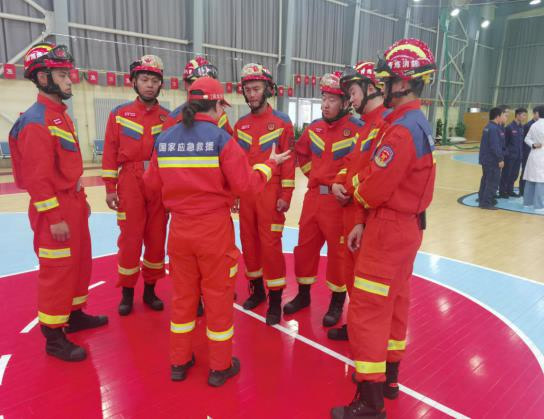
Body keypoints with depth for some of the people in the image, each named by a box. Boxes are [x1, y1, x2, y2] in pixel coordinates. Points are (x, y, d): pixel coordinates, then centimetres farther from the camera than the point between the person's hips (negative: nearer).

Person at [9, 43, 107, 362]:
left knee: (81, 263, 20)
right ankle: (54, 338, 16)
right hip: (55, 209, -10)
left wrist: (81, 200, 20)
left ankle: (75, 315, 38)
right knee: (57, 271, 1)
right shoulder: (36, 120, -16)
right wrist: (55, 218, -21)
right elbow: (38, 176, -21)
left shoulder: (61, 115, 15)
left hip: (74, 202, 10)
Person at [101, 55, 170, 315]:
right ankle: (127, 293, 20)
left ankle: (150, 290, 23)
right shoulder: (119, 114, 4)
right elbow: (111, 152, 2)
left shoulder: (167, 117, 7)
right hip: (130, 185, -1)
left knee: (157, 238, 7)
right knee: (130, 239, 3)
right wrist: (110, 188, -3)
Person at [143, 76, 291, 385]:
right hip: (214, 228, -4)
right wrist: (270, 165, 0)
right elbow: (245, 185, -16)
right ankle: (220, 367, 25)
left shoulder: (165, 139, 2)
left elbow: (153, 183, 8)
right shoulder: (220, 138, -13)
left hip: (179, 227, 5)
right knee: (218, 295, 10)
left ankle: (179, 361, 33)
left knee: (183, 293, 19)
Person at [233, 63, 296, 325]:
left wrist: (286, 195, -11)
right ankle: (257, 289, 29)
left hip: (270, 193, -5)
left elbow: (288, 161, -5)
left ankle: (275, 301, 9)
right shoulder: (240, 125, 11)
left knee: (270, 245, -4)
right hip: (245, 193, 5)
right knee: (249, 243, 11)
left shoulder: (282, 122, -2)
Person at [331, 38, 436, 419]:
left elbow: (373, 191, -23)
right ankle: (388, 377, 37)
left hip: (389, 231, -10)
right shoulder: (420, 124, 11)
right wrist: (365, 223, 10)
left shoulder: (402, 130, -21)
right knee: (395, 304, 19)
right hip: (407, 226, 10)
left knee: (367, 313, -2)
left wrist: (353, 181, -1)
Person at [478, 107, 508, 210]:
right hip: (492, 160, -10)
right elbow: (495, 146, -23)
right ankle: (486, 203, -2)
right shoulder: (494, 129, -19)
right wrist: (500, 159, -20)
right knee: (493, 182, -5)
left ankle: (482, 199, 26)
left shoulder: (489, 127, 14)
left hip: (486, 159, 11)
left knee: (486, 180, 17)